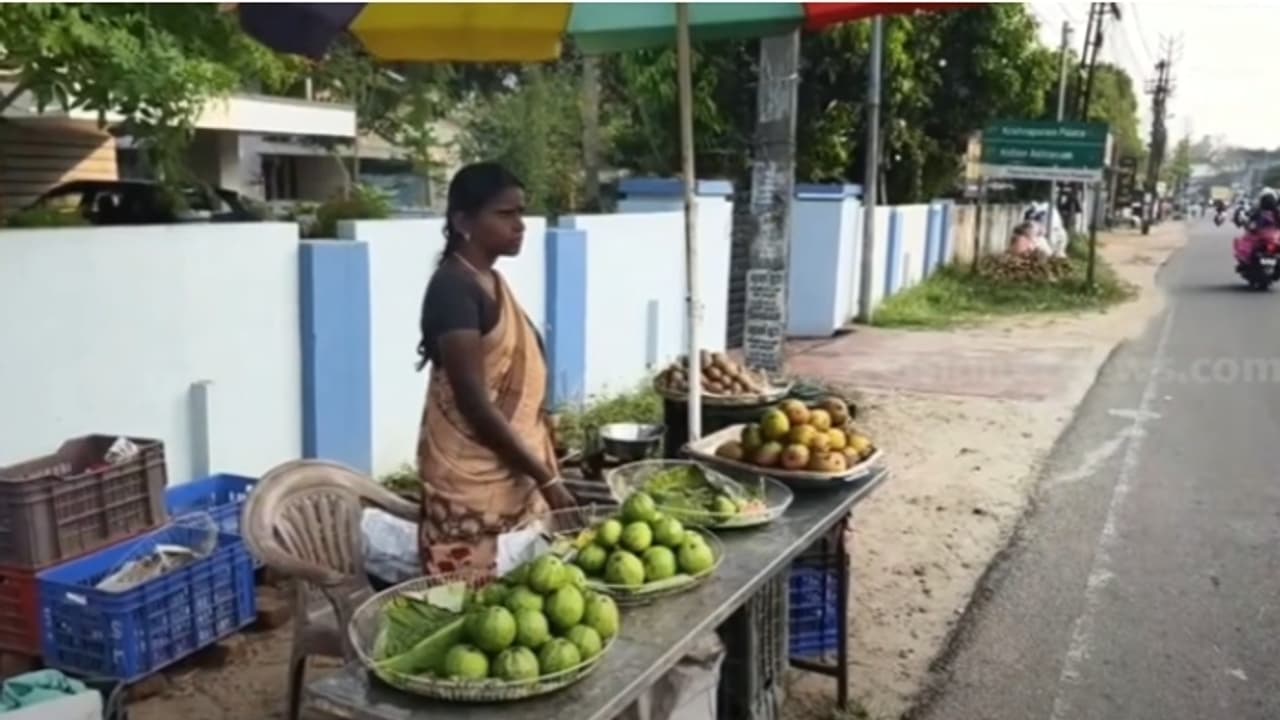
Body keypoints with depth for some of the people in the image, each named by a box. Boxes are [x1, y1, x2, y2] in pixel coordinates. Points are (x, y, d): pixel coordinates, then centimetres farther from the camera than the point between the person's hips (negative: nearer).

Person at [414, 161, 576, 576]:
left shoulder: (492, 282, 11)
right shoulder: (453, 287, -16)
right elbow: (474, 401, -21)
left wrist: (541, 472, 16)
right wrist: (547, 479, -18)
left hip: (513, 473, 9)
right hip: (473, 482, -9)